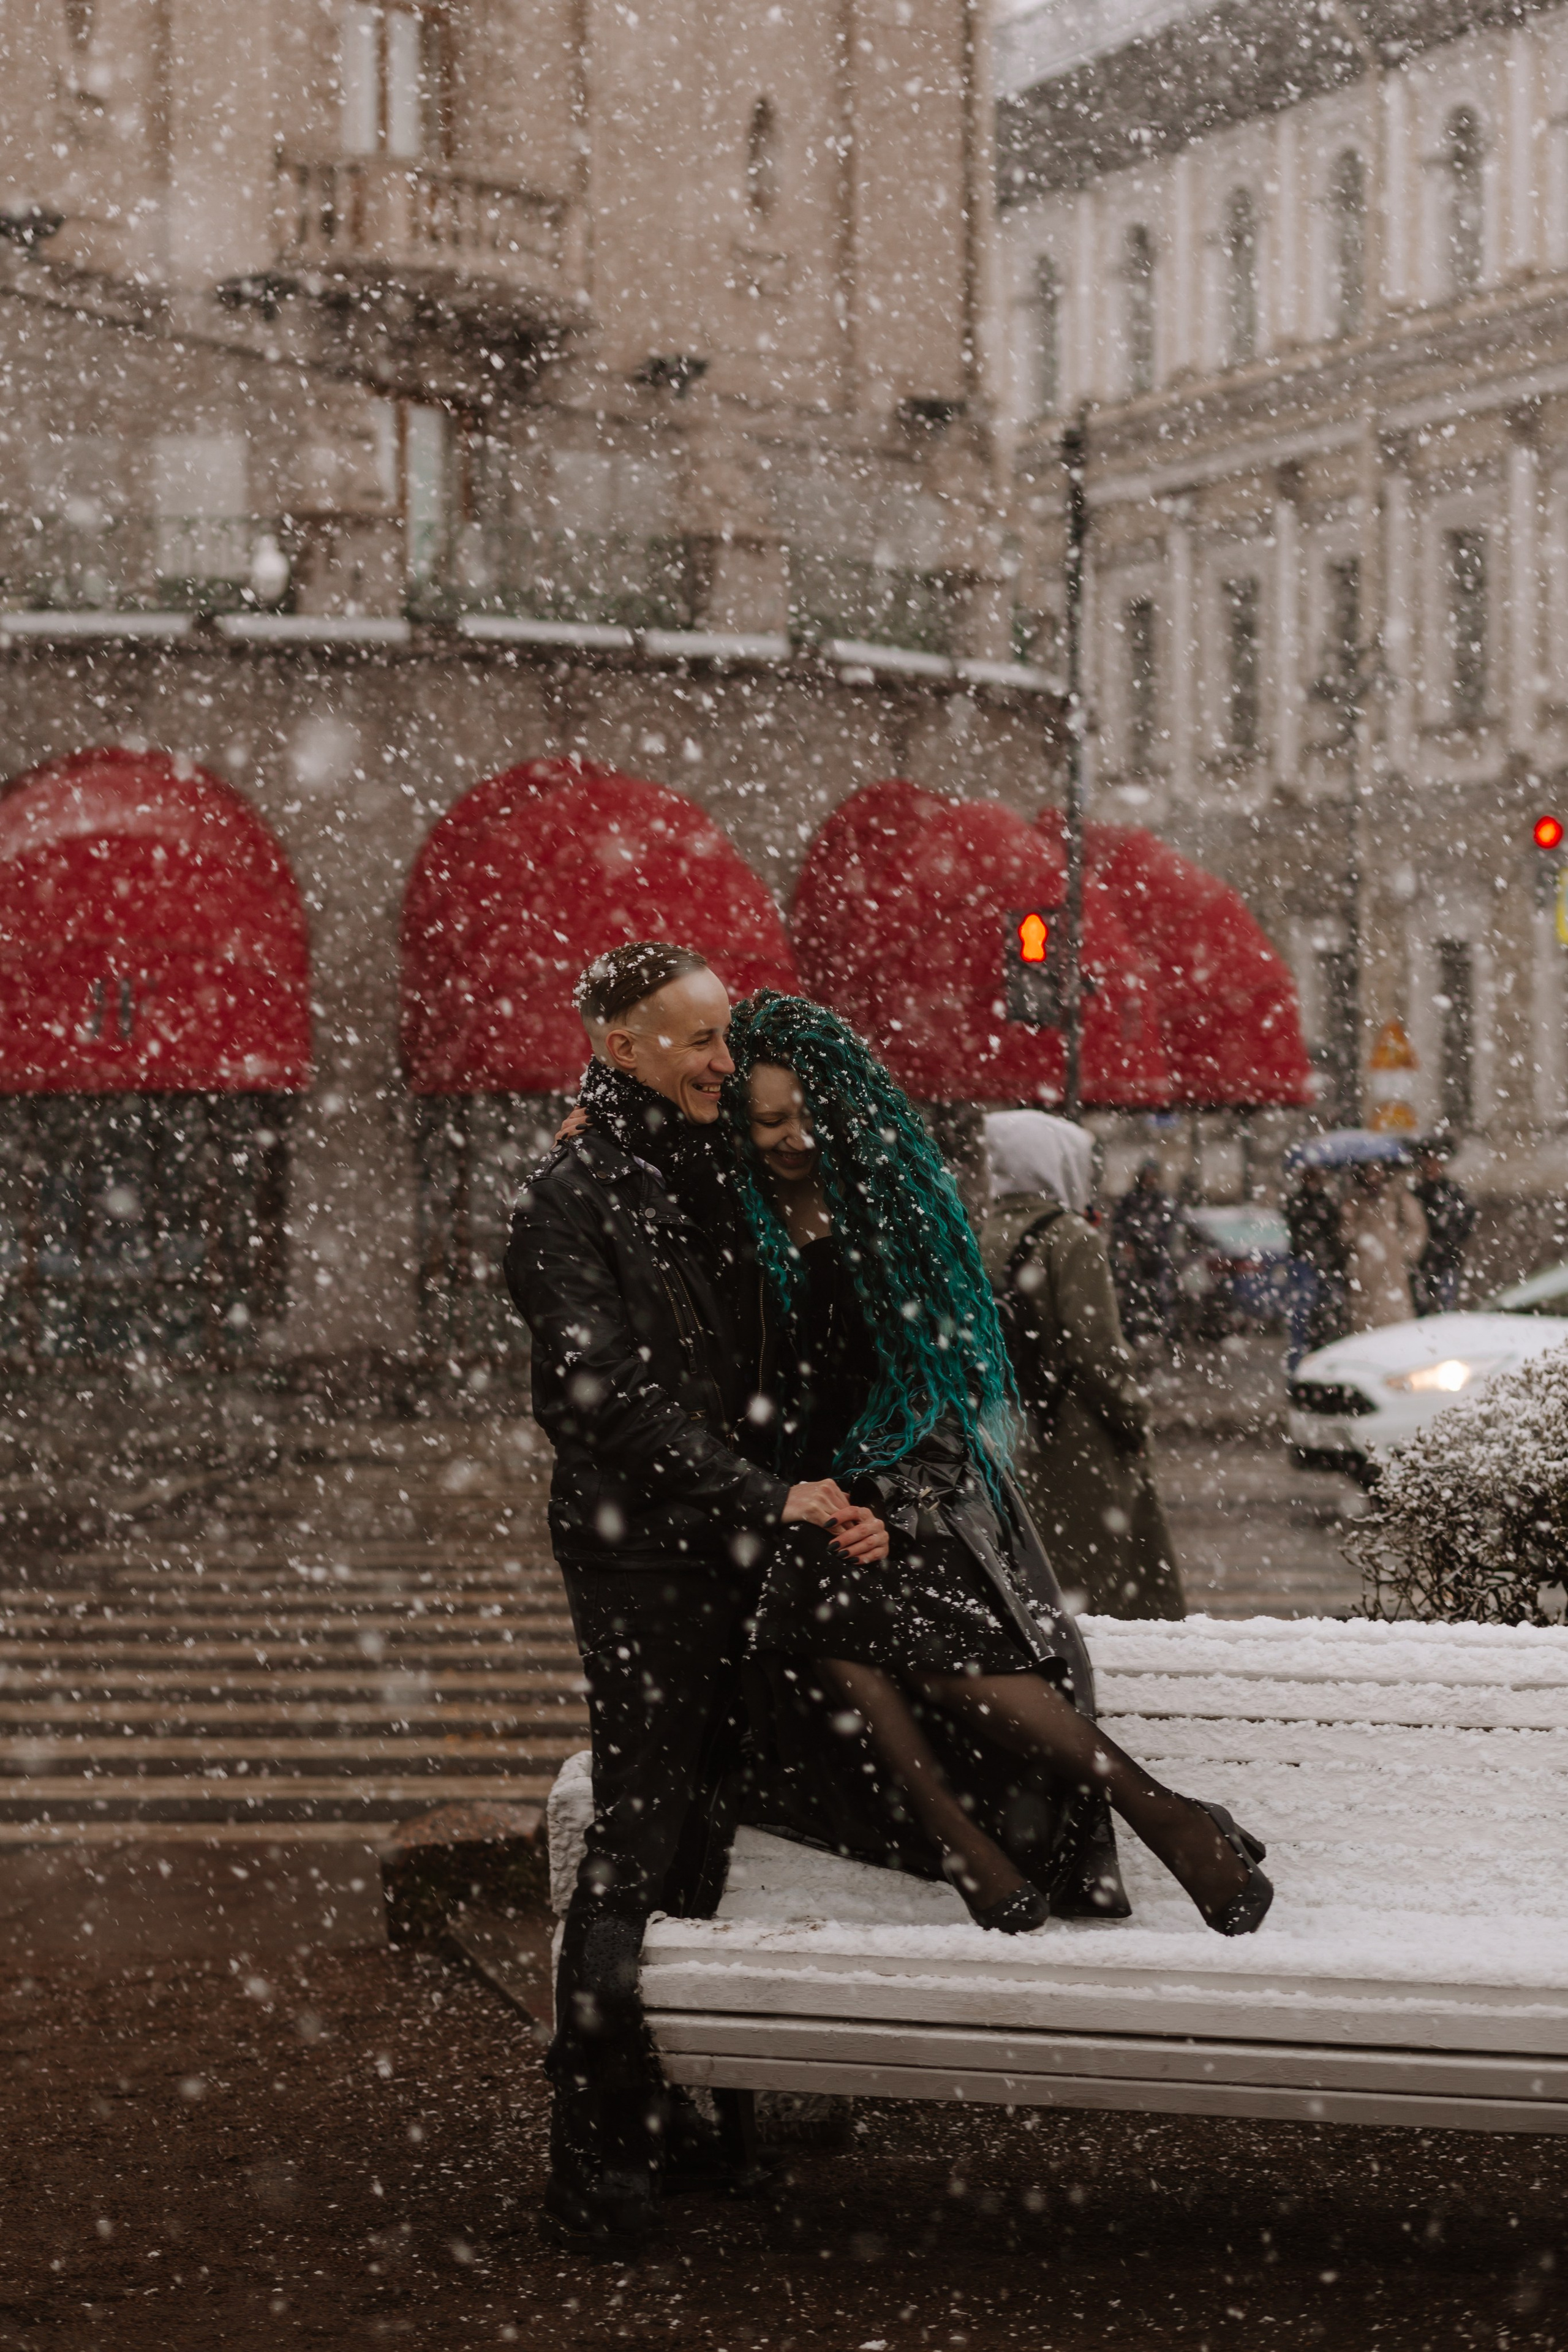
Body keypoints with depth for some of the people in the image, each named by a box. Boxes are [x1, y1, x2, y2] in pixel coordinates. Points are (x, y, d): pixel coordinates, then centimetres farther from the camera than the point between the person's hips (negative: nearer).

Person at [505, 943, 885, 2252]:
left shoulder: (709, 1180, 14)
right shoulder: (575, 1198, -10)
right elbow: (608, 1397, -18)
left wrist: (831, 1500, 6)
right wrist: (768, 1498, -20)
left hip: (729, 1552, 7)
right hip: (637, 1549, -7)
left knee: (700, 1830, 9)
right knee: (636, 1845, -7)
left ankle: (641, 2102, 19)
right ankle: (591, 2156, -1)